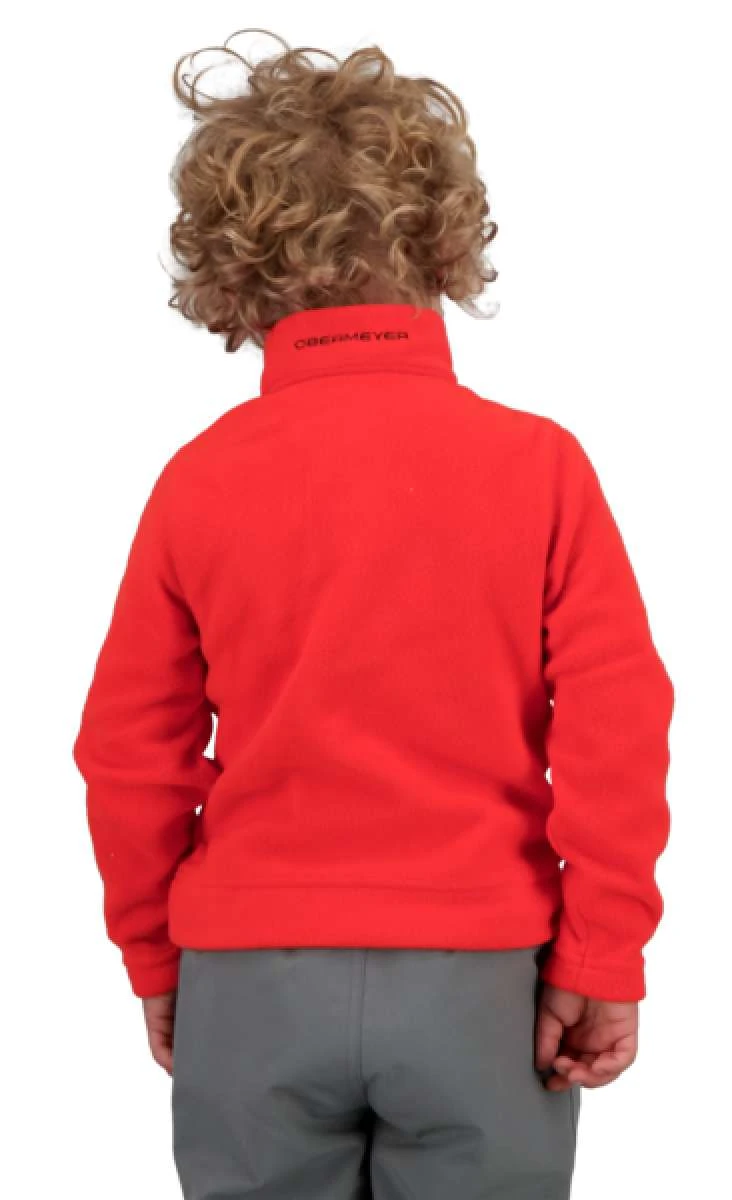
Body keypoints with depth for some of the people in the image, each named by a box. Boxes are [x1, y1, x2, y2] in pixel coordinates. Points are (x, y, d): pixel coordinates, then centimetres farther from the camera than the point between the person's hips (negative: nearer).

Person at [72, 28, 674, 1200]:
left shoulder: (200, 478, -4)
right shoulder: (536, 460, -8)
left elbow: (130, 754, 0)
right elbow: (618, 728, -11)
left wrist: (153, 958, 13)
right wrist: (602, 958, -1)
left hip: (252, 981, 1)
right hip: (479, 977, -1)